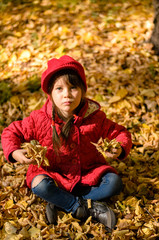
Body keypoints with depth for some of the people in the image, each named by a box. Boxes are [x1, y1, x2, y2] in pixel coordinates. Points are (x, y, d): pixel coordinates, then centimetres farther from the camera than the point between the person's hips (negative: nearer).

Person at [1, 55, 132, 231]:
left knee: (114, 183, -21)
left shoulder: (94, 118, -13)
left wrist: (120, 149, -23)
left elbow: (120, 133, -1)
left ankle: (61, 203, -19)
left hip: (87, 172, 2)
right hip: (54, 172, -1)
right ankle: (89, 208, -20)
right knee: (39, 185, -32)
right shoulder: (40, 119, -15)